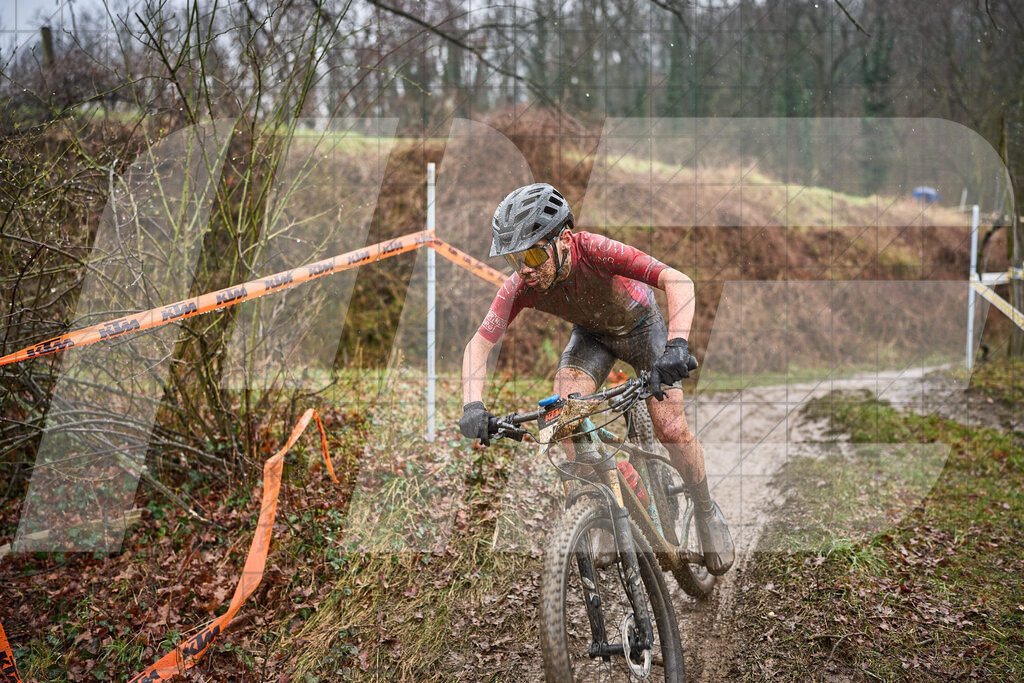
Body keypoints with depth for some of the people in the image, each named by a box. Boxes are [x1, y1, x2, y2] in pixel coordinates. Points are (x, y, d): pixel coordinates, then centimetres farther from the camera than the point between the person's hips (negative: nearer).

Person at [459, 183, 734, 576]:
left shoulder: (594, 251, -40)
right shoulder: (521, 286, -30)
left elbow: (678, 282, -46)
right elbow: (479, 344, -28)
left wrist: (676, 345, -62)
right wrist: (473, 405, -44)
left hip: (640, 324, -3)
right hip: (591, 334, 3)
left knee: (670, 428, -14)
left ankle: (707, 513, 13)